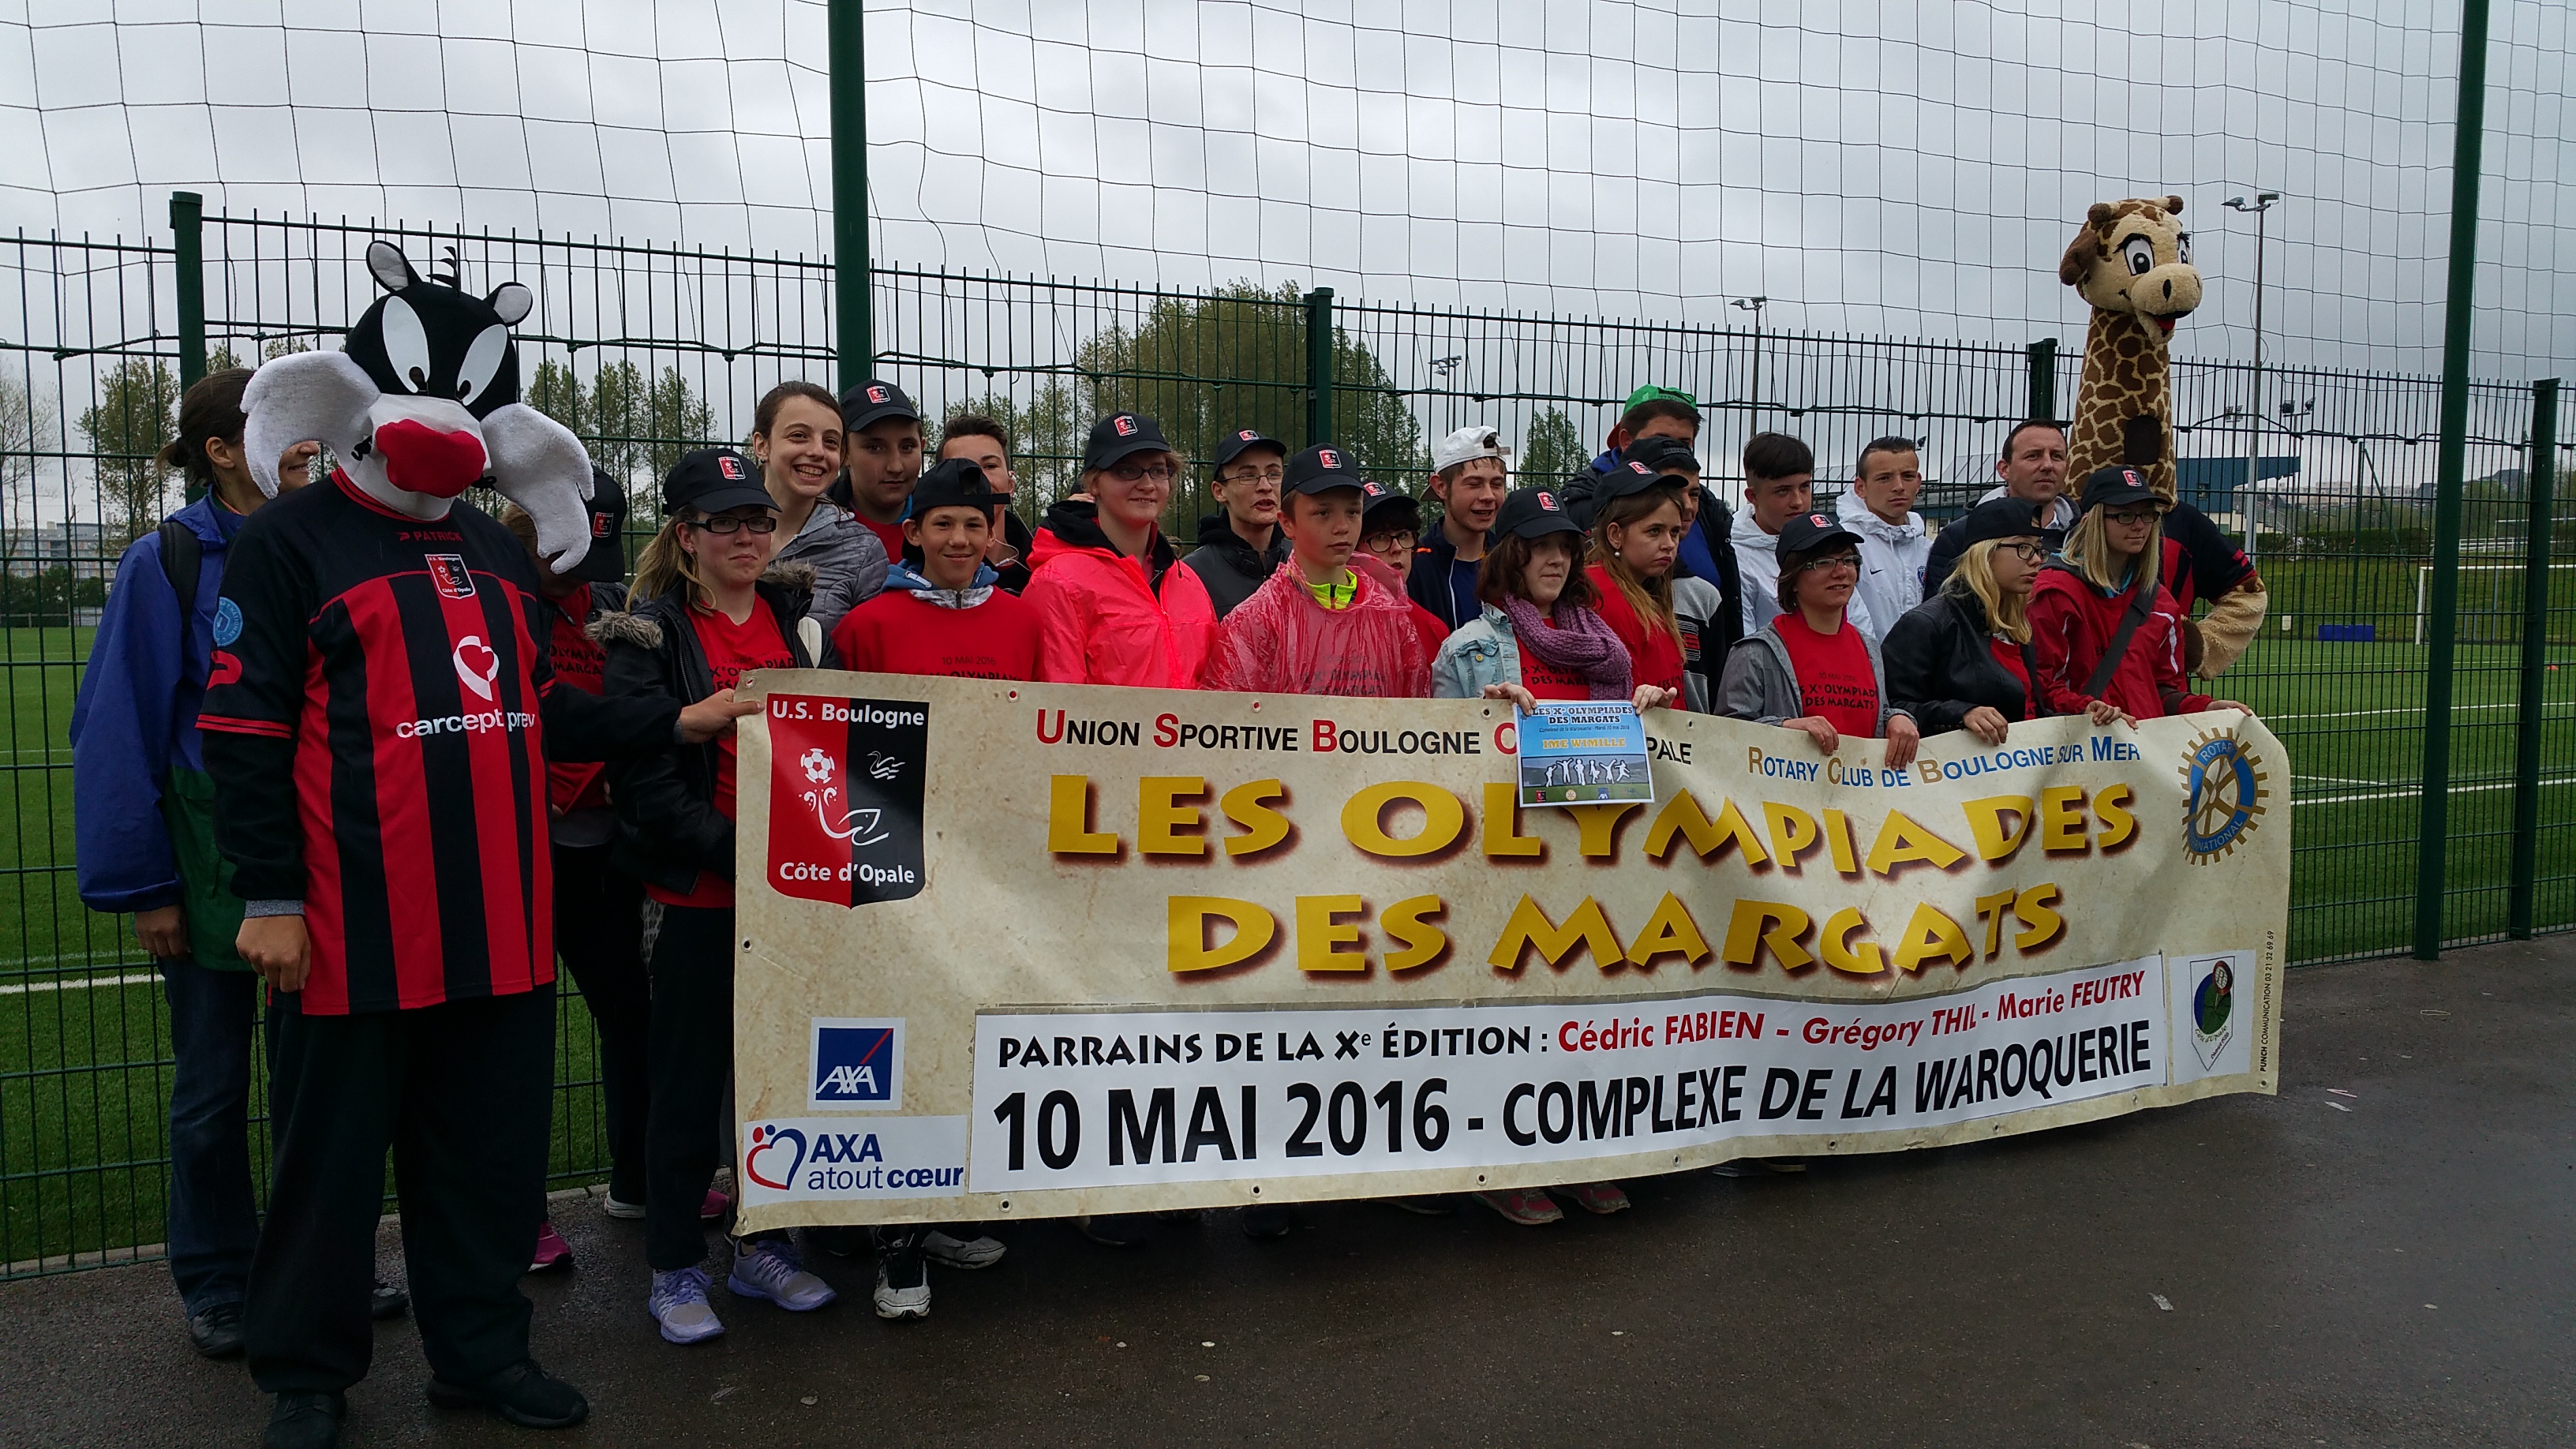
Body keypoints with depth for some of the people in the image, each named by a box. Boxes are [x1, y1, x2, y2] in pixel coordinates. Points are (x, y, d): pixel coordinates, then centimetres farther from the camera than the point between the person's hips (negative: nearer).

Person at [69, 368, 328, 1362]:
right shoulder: (167, 563, -8)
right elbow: (121, 730, -6)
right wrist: (145, 888, -7)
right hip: (212, 863, -3)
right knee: (212, 1090, 11)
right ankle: (218, 1287, 28)